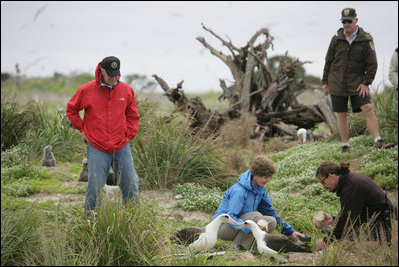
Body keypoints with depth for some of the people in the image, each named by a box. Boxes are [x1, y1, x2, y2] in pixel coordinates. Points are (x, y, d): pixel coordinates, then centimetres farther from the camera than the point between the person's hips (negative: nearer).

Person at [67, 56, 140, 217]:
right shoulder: (86, 90, -3)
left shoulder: (126, 90, 4)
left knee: (131, 186, 3)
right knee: (95, 189, -5)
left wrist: (129, 136, 4)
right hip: (97, 149, -2)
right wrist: (82, 130, 6)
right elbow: (71, 109, 13)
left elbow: (133, 116, 16)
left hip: (121, 148, 3)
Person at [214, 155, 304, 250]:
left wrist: (290, 231, 7)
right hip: (223, 227, -8)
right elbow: (230, 217, -30)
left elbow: (270, 212, 12)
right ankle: (235, 246, -21)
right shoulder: (239, 191, -24)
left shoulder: (261, 190, 2)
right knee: (256, 216, -31)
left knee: (272, 222, -11)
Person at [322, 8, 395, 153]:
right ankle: (345, 146, 13)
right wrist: (325, 82, 9)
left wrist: (366, 83, -10)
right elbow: (328, 61, 9)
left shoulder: (366, 39, -5)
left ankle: (378, 141, -16)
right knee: (341, 115, 3)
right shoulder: (336, 39, 1)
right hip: (337, 83, 1)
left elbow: (372, 63, -3)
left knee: (368, 109, -14)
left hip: (357, 83, -1)